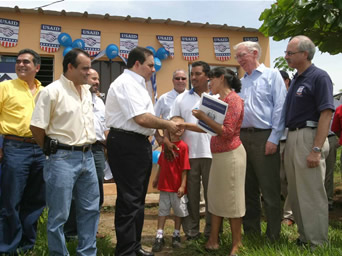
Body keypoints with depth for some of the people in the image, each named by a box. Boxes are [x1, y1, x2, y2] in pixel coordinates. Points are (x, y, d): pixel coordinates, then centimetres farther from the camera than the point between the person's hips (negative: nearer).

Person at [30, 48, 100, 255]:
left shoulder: (86, 91, 12)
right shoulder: (52, 91, -11)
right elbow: (36, 127, -11)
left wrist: (86, 150, 15)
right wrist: (53, 150, 1)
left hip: (87, 156, 7)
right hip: (63, 158, -7)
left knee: (90, 209, 14)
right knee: (59, 214, 3)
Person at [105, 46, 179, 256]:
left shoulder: (136, 84, 19)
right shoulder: (126, 83, -15)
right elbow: (142, 118, -23)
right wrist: (167, 125, -10)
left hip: (138, 143, 11)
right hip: (126, 144, -11)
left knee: (138, 198, 17)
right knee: (129, 199, -4)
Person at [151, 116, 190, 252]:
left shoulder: (183, 146, -12)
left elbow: (184, 168, -13)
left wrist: (183, 185, -16)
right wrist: (157, 178, 17)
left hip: (177, 186, -4)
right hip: (164, 185, 4)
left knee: (179, 211, 10)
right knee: (162, 210, 9)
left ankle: (176, 235, 27)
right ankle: (159, 237, 17)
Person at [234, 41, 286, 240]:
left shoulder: (272, 75, 1)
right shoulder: (241, 82, 18)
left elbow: (280, 108, -8)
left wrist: (274, 139, -14)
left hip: (264, 137, -6)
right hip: (243, 137, 6)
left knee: (270, 190, -1)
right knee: (249, 188, 12)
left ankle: (273, 235, 11)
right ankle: (251, 231, 24)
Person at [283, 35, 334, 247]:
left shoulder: (319, 77, -9)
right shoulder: (296, 80, 16)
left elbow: (326, 114, -16)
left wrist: (316, 149, -22)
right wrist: (289, 142, 12)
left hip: (309, 137, -9)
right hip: (292, 138, 9)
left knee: (312, 194, -2)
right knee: (296, 194, 15)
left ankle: (318, 243, 11)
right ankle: (305, 237, 29)